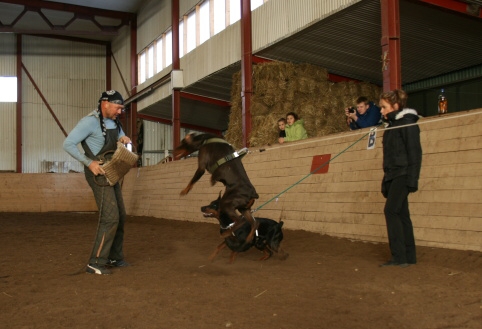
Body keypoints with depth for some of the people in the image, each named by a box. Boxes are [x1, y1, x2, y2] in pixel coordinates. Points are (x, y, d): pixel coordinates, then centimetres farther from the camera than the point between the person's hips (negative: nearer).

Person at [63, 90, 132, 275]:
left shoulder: (114, 122, 8)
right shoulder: (90, 121, -17)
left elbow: (121, 140, 23)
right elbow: (68, 144, -21)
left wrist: (124, 139, -2)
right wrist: (89, 163, -25)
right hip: (98, 173, -9)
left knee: (120, 216, 12)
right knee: (110, 217, -15)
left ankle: (114, 257, 23)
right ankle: (96, 263, -9)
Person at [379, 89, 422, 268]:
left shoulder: (407, 122, -7)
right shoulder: (392, 125, 19)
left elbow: (414, 151, -14)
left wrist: (412, 179, -21)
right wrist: (385, 181, 20)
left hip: (402, 174, -9)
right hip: (392, 175, 9)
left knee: (391, 210, -15)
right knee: (401, 214, 7)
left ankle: (399, 257, -12)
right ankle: (409, 256, 10)